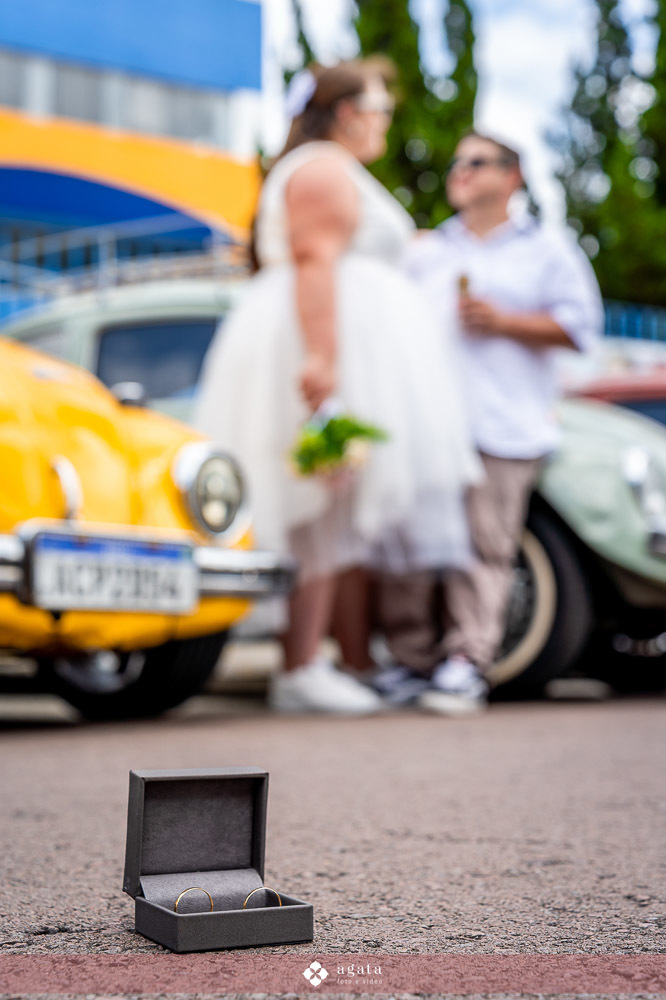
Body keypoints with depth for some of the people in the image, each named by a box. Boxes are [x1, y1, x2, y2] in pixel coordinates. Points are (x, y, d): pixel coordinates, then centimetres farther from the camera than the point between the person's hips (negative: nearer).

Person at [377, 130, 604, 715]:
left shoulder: (548, 250, 13)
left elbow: (579, 327, 2)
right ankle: (414, 661, 3)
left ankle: (466, 664, -7)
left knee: (485, 549, -9)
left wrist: (502, 321, -7)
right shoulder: (425, 253, 24)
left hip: (502, 428, -3)